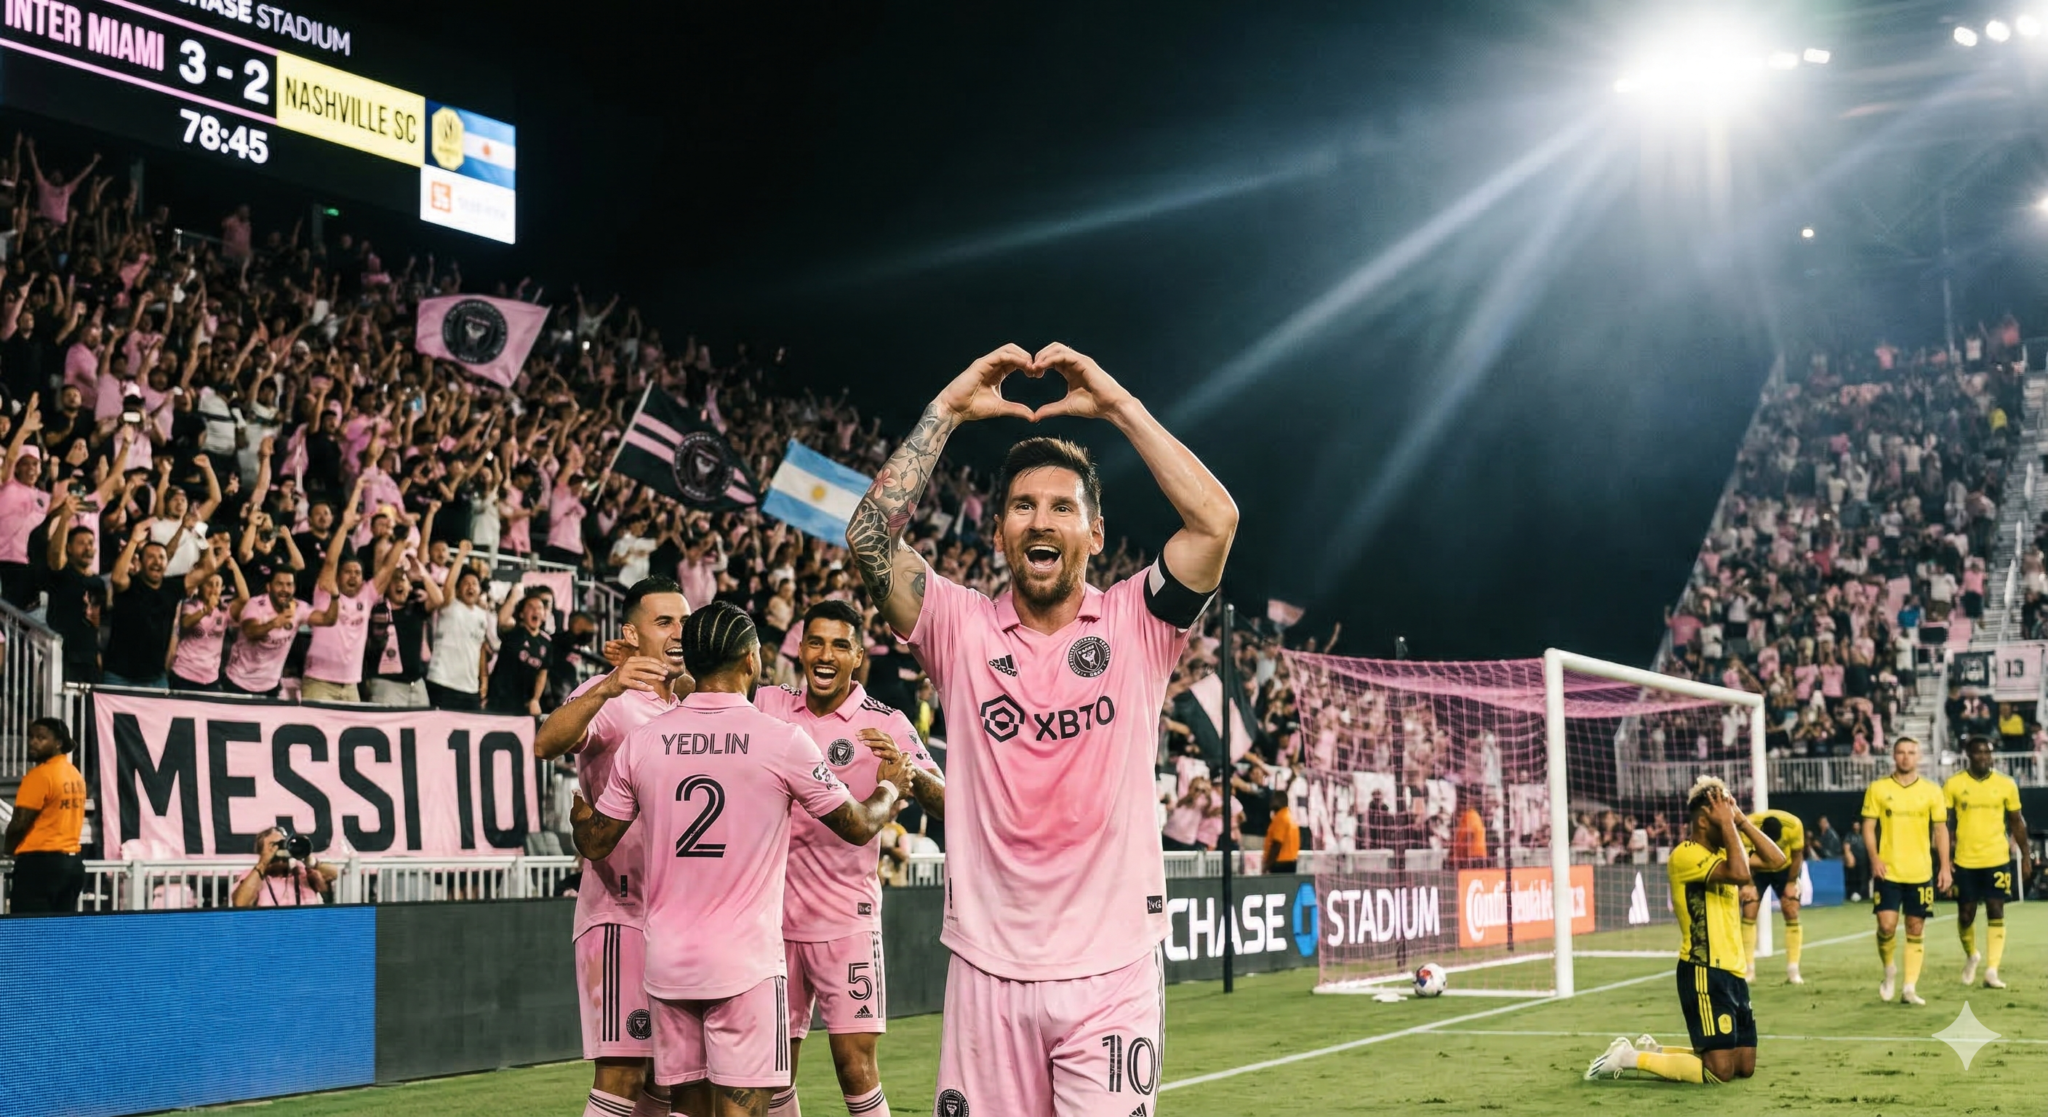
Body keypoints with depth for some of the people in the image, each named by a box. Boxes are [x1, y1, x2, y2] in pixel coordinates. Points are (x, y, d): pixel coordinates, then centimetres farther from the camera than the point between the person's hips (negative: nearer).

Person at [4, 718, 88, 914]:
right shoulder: (75, 775, 14)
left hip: (39, 861, -8)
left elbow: (20, 823, -12)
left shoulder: (40, 775, -12)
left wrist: (6, 849, 7)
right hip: (72, 862, 9)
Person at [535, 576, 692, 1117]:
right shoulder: (610, 699, -8)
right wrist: (606, 689, -44)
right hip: (622, 911, -8)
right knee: (621, 1072, -13)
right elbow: (546, 743, -30)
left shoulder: (686, 704, 16)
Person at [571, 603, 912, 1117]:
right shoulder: (783, 740, -8)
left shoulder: (642, 741, 1)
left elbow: (594, 843, 11)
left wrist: (577, 810, 33)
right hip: (745, 961, -4)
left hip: (667, 960, 4)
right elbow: (859, 827, 4)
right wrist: (891, 787, 25)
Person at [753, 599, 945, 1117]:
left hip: (846, 918, -3)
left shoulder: (886, 724, -5)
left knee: (856, 1067, -7)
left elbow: (947, 805, -12)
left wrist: (908, 772, -32)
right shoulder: (769, 705, 5)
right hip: (774, 916, 3)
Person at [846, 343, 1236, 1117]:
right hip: (987, 969, 1)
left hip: (1112, 972, -1)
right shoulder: (962, 630, 4)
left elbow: (1215, 520, -12)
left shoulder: (1133, 625, 2)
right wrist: (950, 408, -7)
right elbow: (869, 537, -9)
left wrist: (1117, 405, -9)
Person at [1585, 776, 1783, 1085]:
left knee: (1744, 1066, 10)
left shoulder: (1721, 852, 15)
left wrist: (1741, 820, 3)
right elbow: (1740, 874, -28)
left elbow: (1776, 860, 9)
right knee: (1720, 1071, -13)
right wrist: (1727, 824, -18)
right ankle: (1629, 1057, 0)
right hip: (1704, 973, -9)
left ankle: (1654, 1051, 22)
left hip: (1732, 971, 9)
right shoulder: (1686, 854, -14)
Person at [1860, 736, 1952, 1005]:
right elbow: (1868, 826, 3)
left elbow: (1940, 830, 7)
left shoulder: (1931, 790, 4)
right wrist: (1874, 857, -12)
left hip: (1920, 871, 1)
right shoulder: (1878, 788, 2)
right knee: (1886, 924, -11)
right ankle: (1889, 970, 16)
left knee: (1915, 930, 2)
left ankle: (1909, 987, 8)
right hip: (1888, 871, -1)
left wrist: (1945, 867, 1)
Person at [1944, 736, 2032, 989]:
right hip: (1965, 861, 0)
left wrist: (2026, 855, 7)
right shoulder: (1953, 785, -2)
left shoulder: (2006, 784, 1)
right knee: (1966, 914, 7)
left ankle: (1992, 971, -5)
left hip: (1997, 859, 0)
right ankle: (1971, 956, 34)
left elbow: (2017, 821, 10)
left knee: (1996, 913, -6)